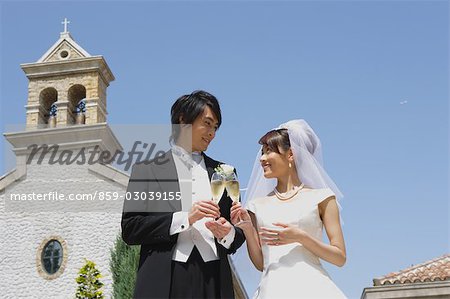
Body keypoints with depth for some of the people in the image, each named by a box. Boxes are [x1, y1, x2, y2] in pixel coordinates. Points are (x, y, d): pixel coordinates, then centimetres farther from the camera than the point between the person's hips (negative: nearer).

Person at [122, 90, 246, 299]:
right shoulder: (147, 169, 6)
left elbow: (239, 234, 16)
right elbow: (129, 229, -3)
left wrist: (227, 233, -6)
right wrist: (184, 218, -12)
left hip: (213, 281, 3)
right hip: (164, 281, -3)